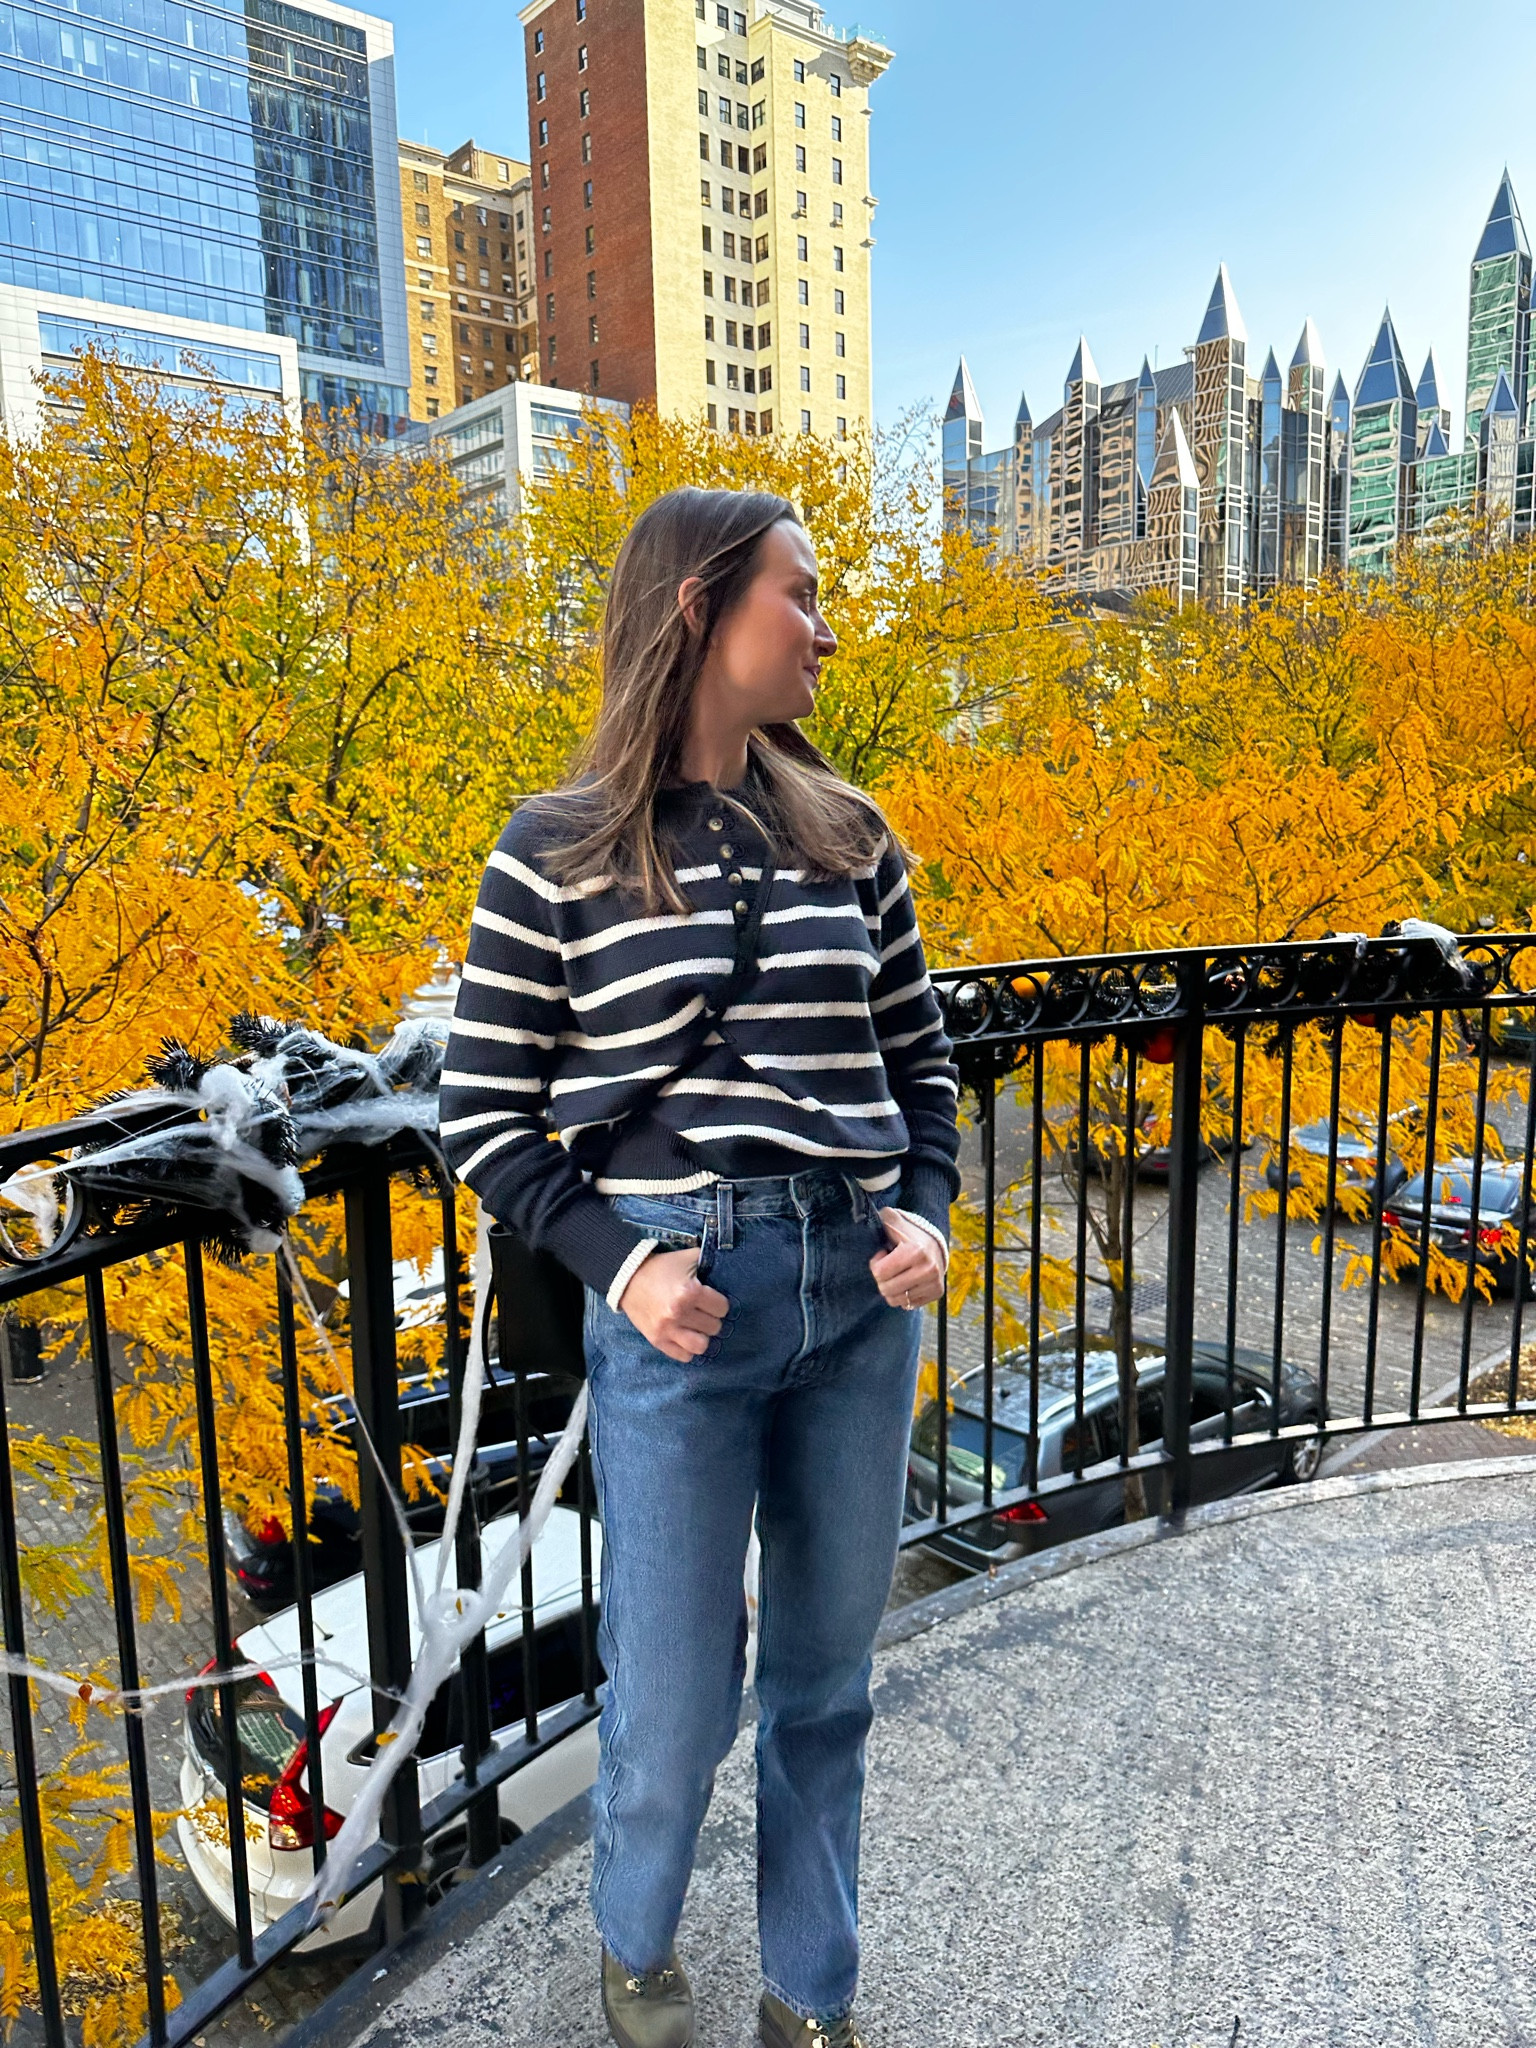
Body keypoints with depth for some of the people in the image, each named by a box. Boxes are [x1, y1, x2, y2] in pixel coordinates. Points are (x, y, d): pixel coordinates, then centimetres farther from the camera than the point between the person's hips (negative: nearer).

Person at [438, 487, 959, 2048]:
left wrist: (929, 1214, -2)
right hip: (678, 1304, -4)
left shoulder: (849, 838, 7)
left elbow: (920, 1059, 14)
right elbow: (481, 1113, -2)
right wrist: (617, 1260, -13)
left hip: (863, 1296, 4)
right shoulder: (556, 854, -5)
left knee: (827, 1680, 18)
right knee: (676, 1700, 9)